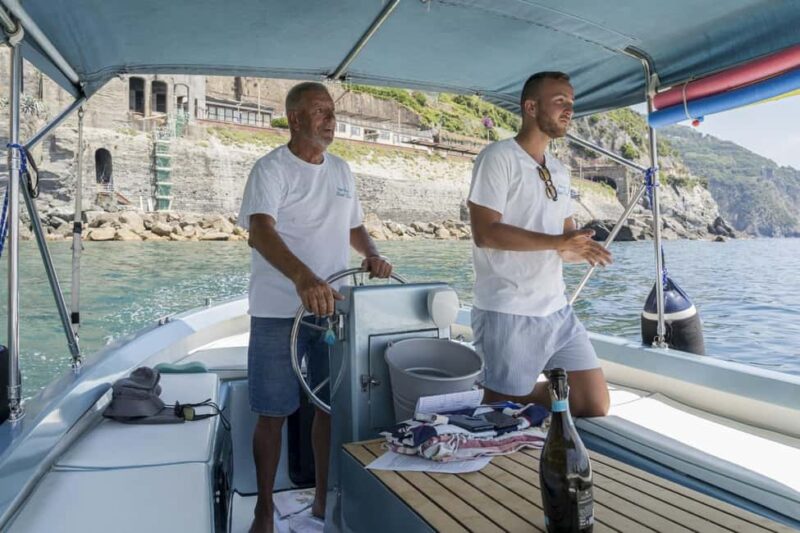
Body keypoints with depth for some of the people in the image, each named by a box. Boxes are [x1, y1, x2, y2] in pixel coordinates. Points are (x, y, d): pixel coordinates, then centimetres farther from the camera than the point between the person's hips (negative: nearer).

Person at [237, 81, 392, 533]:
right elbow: (260, 231, -23)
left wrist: (373, 255, -1)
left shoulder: (342, 170, 13)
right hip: (279, 313, -5)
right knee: (273, 413, 5)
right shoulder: (271, 169, -8)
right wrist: (304, 278, -40)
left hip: (333, 307, 6)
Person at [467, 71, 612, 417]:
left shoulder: (558, 171, 17)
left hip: (557, 310, 8)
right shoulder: (499, 157, -8)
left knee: (596, 406, 10)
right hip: (509, 314, -7)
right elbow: (485, 232, -18)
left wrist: (582, 249, -6)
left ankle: (527, 395, 28)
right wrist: (557, 242, -21)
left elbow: (567, 236, 18)